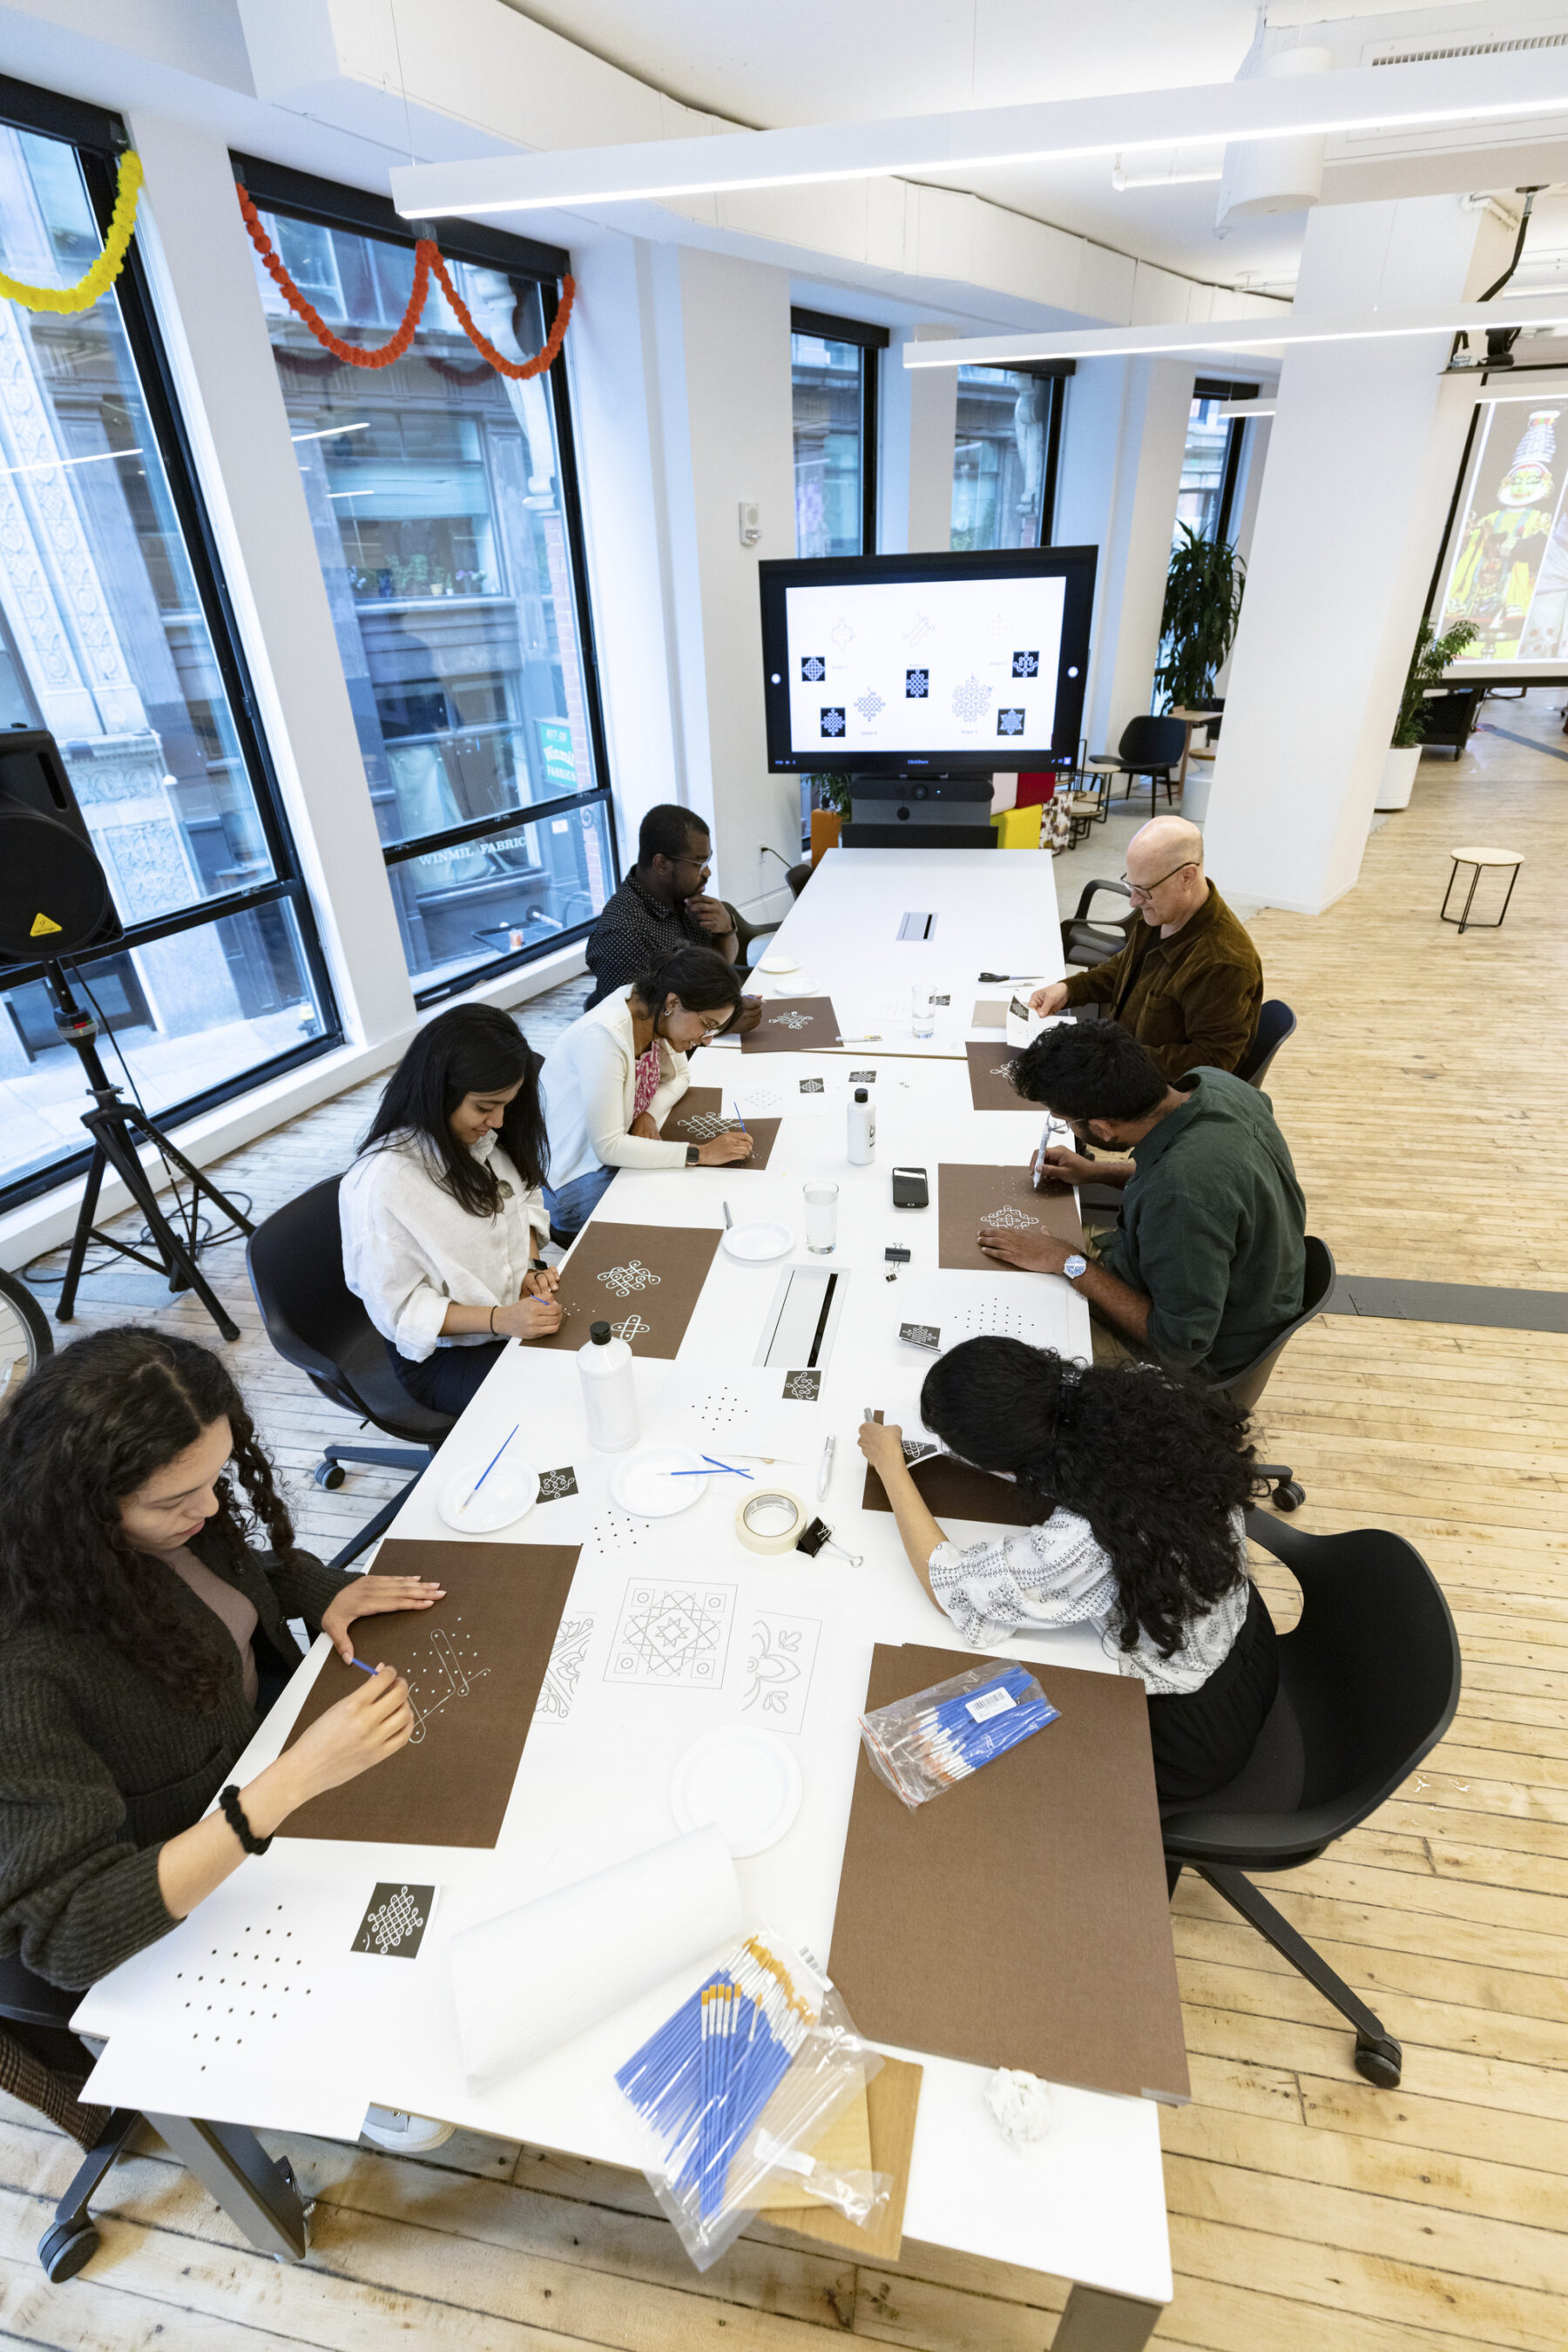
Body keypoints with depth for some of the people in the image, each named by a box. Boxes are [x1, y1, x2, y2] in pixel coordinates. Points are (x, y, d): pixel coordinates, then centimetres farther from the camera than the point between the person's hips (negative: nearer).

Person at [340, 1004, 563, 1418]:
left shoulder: (484, 1139, -6)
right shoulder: (383, 1183, -26)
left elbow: (524, 1204, 11)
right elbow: (398, 1308, -19)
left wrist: (530, 1269, -7)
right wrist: (499, 1320, -29)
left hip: (519, 1307, 7)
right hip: (442, 1353, -6)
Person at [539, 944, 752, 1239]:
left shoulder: (655, 1013, -6)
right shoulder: (604, 1035, -31)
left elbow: (678, 1076, 13)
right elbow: (607, 1146, -31)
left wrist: (650, 1115, -9)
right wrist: (700, 1154, -31)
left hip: (618, 1155, 8)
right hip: (576, 1184, -8)